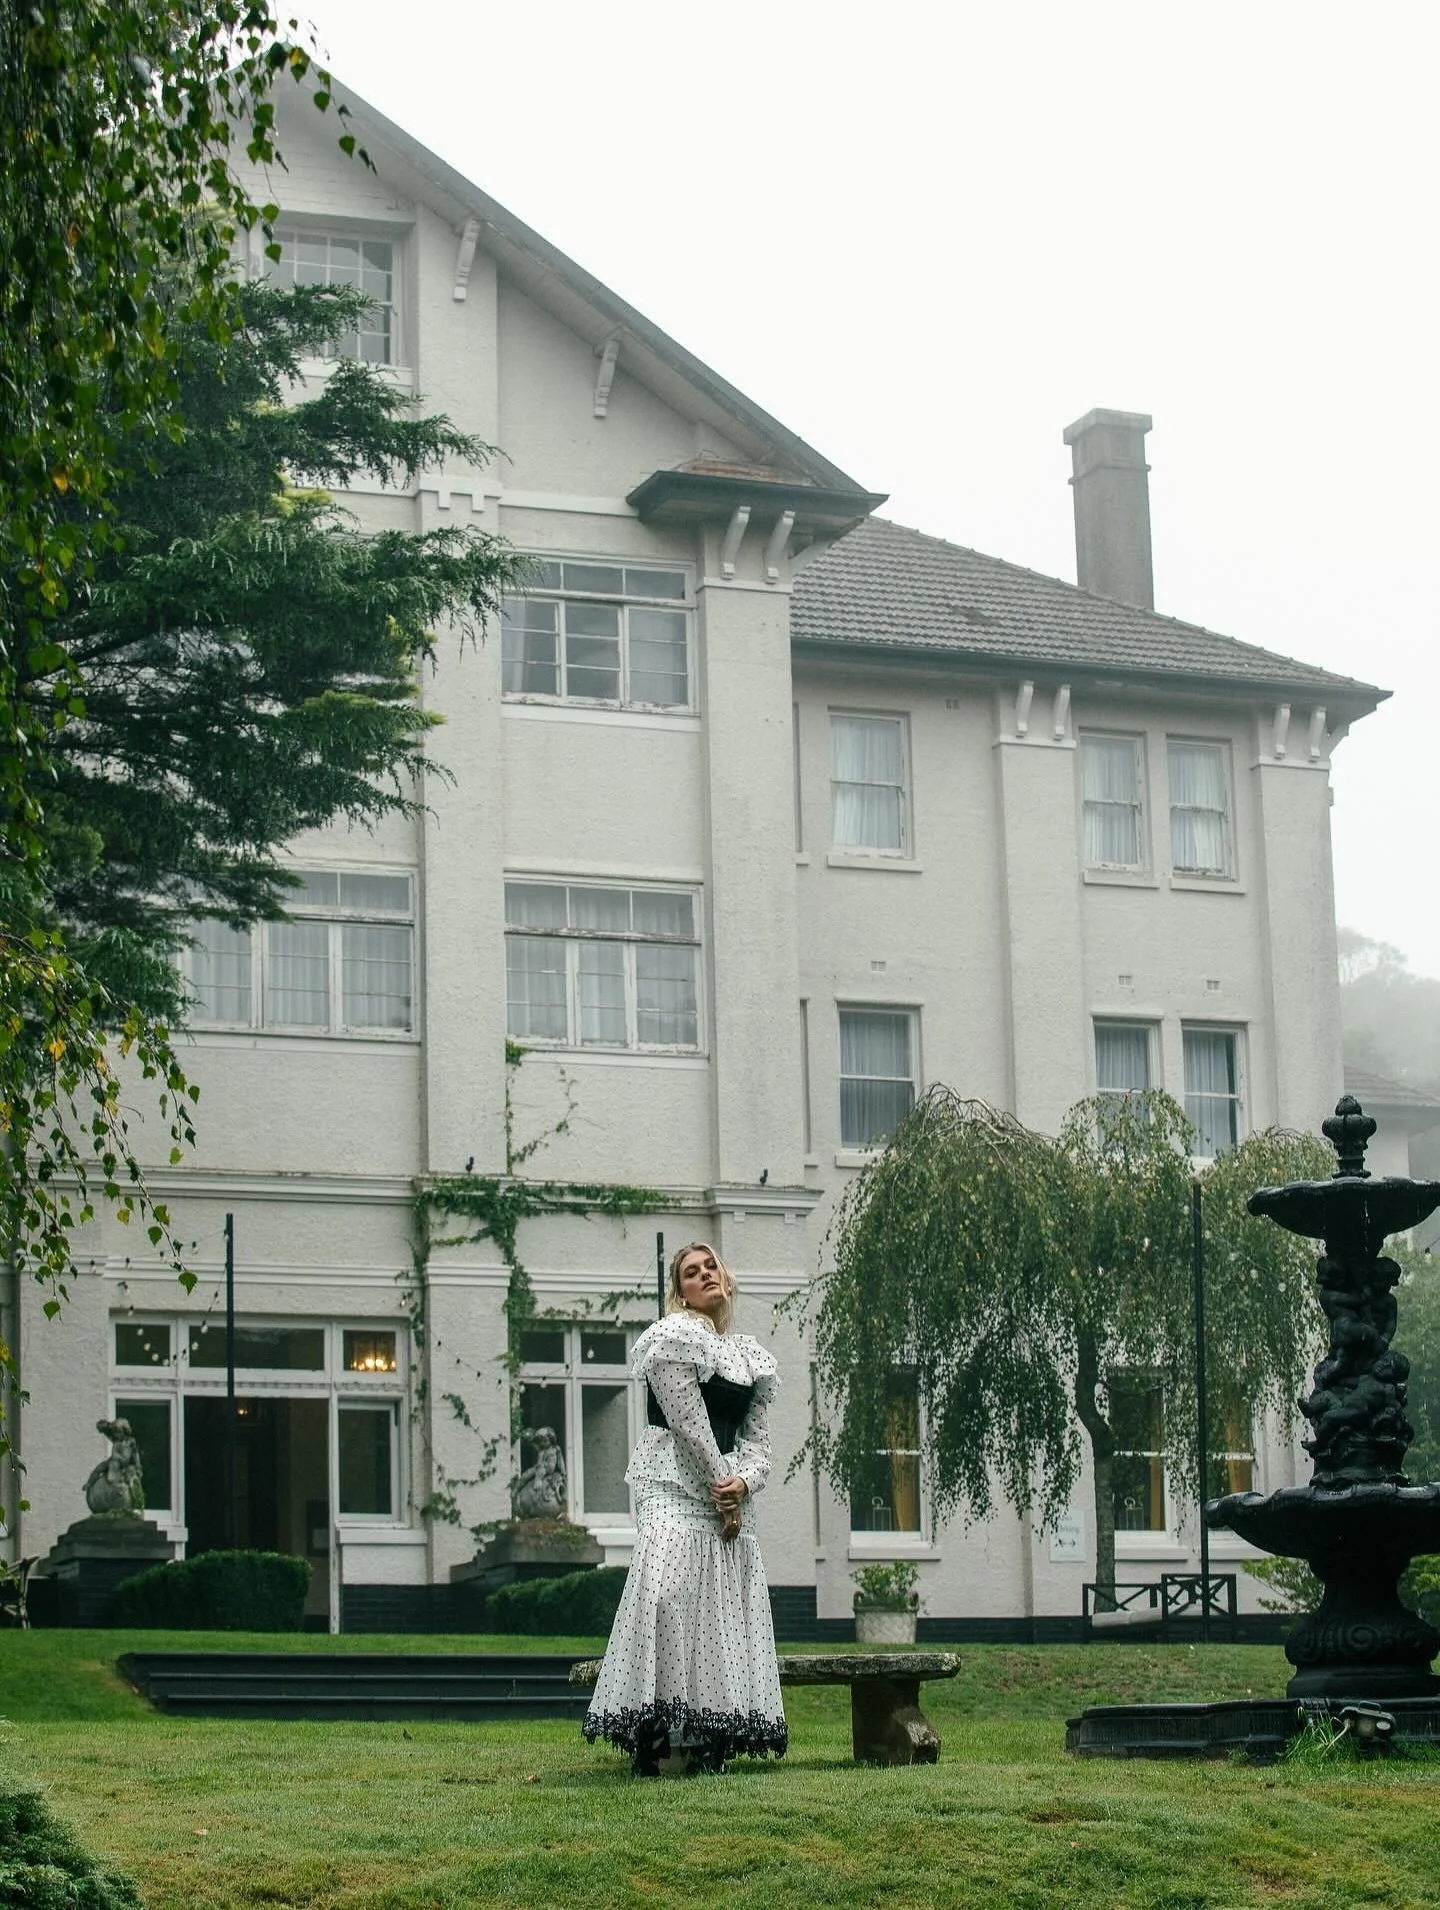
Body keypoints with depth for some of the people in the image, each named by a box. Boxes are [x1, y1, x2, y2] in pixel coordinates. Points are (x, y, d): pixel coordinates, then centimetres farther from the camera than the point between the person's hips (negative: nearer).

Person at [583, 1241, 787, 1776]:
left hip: (730, 1491, 7)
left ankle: (709, 1741, 2)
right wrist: (721, 1487, -10)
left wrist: (744, 1482, -6)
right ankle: (648, 1733, -20)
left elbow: (757, 1436, 14)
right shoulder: (674, 1336, -3)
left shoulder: (751, 1355, 19)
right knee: (667, 1594, -20)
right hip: (675, 1485, -7)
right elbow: (689, 1423, -10)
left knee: (724, 1608, 1)